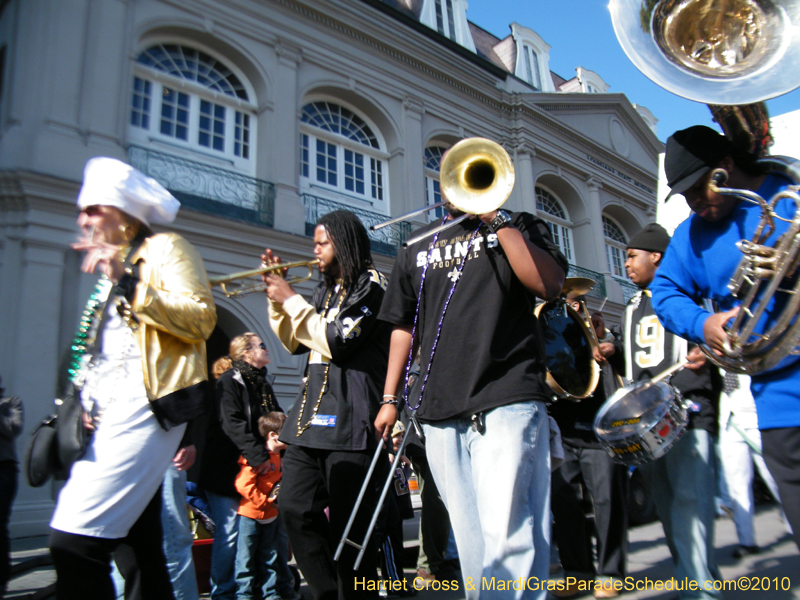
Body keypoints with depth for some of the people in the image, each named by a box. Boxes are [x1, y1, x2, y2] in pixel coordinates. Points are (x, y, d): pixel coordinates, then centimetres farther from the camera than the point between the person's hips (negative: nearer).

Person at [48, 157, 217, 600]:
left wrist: (128, 283, -18)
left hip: (142, 409, -9)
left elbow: (200, 319, -15)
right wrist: (83, 399, 13)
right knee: (137, 547, 11)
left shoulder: (164, 248, 0)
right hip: (108, 416, 9)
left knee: (74, 539, -16)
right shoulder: (111, 267, 24)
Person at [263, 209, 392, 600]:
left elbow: (336, 341, -15)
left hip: (350, 420, -8)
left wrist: (291, 299, -7)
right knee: (295, 509, 4)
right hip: (312, 415, 8)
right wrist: (277, 298, 14)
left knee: (349, 524, -2)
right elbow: (296, 343, 25)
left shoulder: (370, 285, -4)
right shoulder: (326, 290, 20)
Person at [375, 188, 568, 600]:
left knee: (506, 538, -11)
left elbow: (549, 285, -8)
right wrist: (389, 399, 14)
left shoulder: (518, 229, 11)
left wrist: (496, 218, -7)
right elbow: (403, 326, 19)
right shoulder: (418, 250, 19)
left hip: (507, 400, -3)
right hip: (439, 410, 4)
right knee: (470, 542, 9)